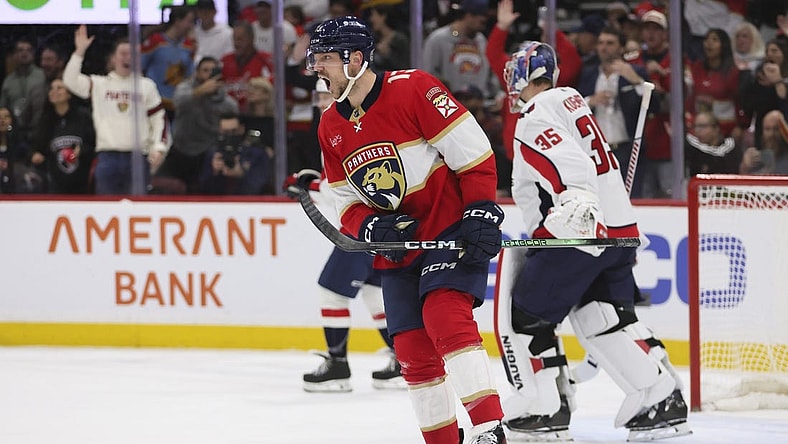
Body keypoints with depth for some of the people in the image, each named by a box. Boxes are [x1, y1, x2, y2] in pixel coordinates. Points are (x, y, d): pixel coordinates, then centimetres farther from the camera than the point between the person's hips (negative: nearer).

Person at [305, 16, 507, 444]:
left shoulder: (412, 88, -14)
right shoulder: (330, 128, 8)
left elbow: (473, 150, -14)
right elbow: (347, 204, 12)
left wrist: (482, 212, -20)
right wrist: (370, 227, -10)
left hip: (451, 228, -7)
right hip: (397, 246, 7)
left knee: (445, 317, -26)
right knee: (413, 353, 3)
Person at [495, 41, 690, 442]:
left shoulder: (534, 117, -11)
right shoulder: (571, 101, 17)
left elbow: (572, 165, -28)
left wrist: (576, 206, -42)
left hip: (578, 233, -9)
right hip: (620, 228, 9)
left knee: (524, 315, 1)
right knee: (609, 317, 14)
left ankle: (543, 409, 0)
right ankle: (663, 399, 7)